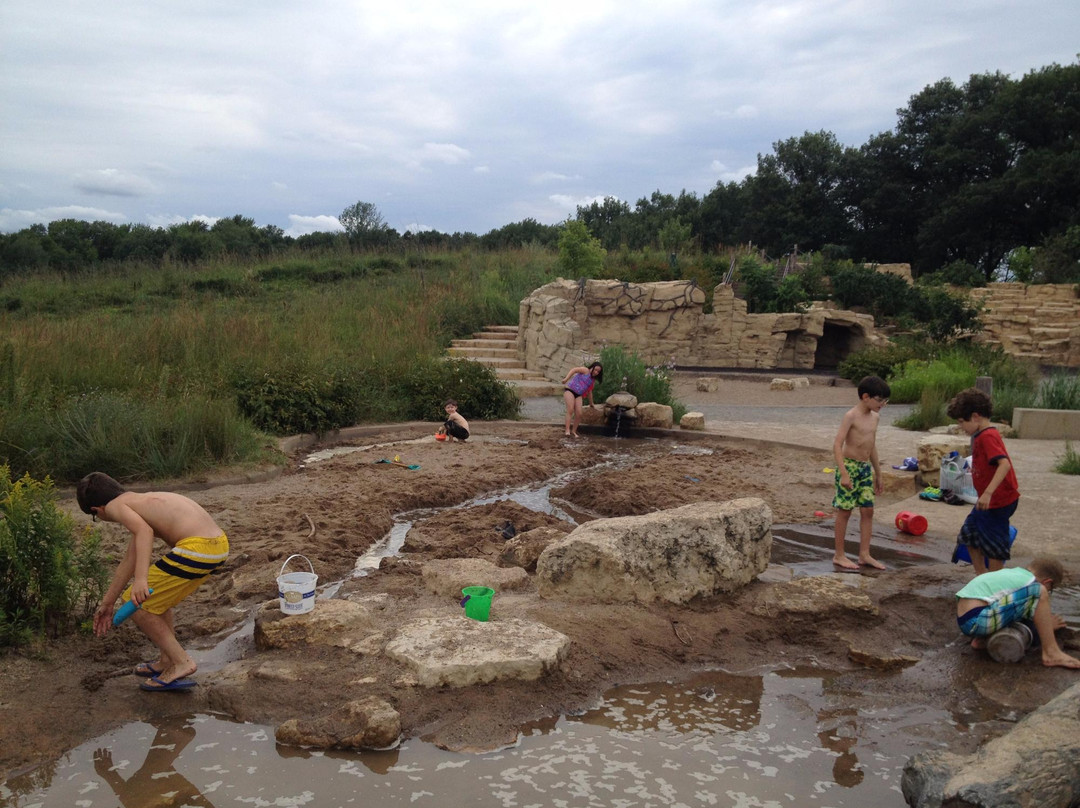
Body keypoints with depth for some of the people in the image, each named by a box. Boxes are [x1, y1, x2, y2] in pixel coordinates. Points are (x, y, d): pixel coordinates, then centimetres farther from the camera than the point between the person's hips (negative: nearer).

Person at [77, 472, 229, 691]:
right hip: (218, 543, 9)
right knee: (156, 596, 29)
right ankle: (167, 660, 34)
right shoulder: (141, 501, 30)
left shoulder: (115, 505, 4)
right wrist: (107, 603, 43)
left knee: (136, 603, 7)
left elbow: (144, 530, -19)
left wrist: (141, 578, -28)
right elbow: (130, 560, 36)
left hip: (196, 547, -9)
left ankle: (181, 663, 8)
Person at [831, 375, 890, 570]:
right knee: (844, 511, -1)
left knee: (867, 510, 6)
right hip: (849, 466, -7)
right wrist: (844, 473, -27)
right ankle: (839, 555, 8)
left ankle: (864, 554, 13)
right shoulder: (851, 416, -14)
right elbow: (837, 445, -20)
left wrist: (878, 473, 23)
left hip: (866, 468, 7)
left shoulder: (875, 417, 9)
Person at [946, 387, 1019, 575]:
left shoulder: (988, 437, -21)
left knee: (994, 546, 0)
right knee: (970, 535, 19)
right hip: (988, 501, 11)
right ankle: (981, 578, 29)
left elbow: (1004, 464, -33)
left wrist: (988, 493, -39)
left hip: (998, 502, -11)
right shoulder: (982, 435, 10)